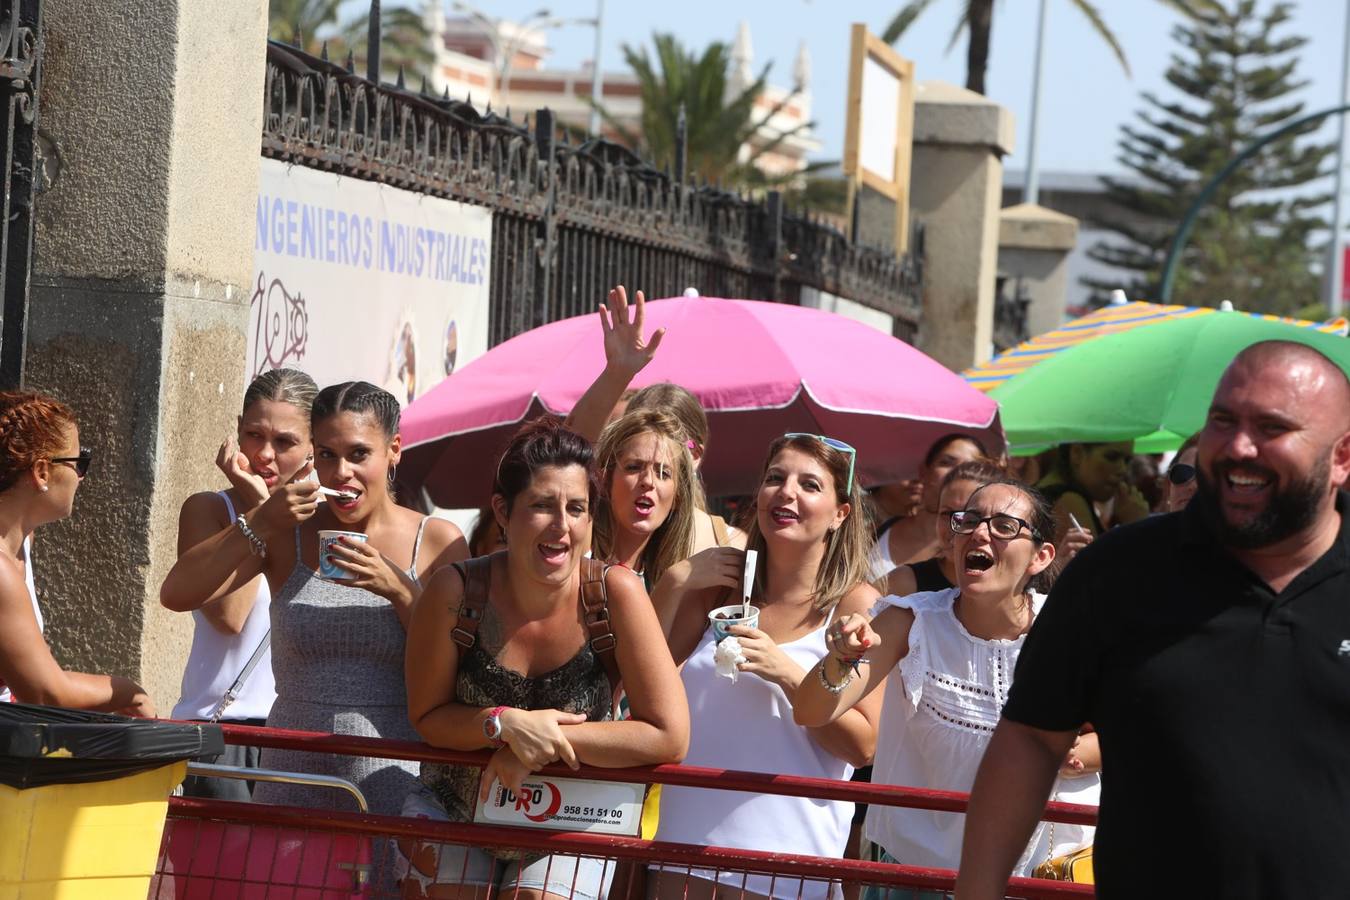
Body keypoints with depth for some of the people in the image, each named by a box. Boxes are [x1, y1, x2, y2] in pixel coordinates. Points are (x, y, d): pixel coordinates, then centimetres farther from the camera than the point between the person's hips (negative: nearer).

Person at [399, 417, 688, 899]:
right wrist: (506, 723, -23)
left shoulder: (616, 592, -18)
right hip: (452, 816, 1)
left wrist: (544, 739, -21)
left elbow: (669, 737, -18)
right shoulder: (454, 593, -17)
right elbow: (428, 716, -4)